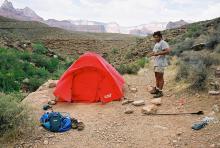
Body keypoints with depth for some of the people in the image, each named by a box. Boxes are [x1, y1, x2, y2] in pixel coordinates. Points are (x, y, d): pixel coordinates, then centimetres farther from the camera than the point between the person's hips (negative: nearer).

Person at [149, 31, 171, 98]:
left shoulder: (163, 43, -12)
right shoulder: (156, 44, 19)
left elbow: (167, 51, -23)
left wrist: (158, 54, -24)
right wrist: (152, 53, 7)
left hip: (160, 63, -10)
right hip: (156, 62, 10)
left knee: (160, 77, -6)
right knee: (157, 77, 17)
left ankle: (160, 92, 0)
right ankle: (157, 89, 29)